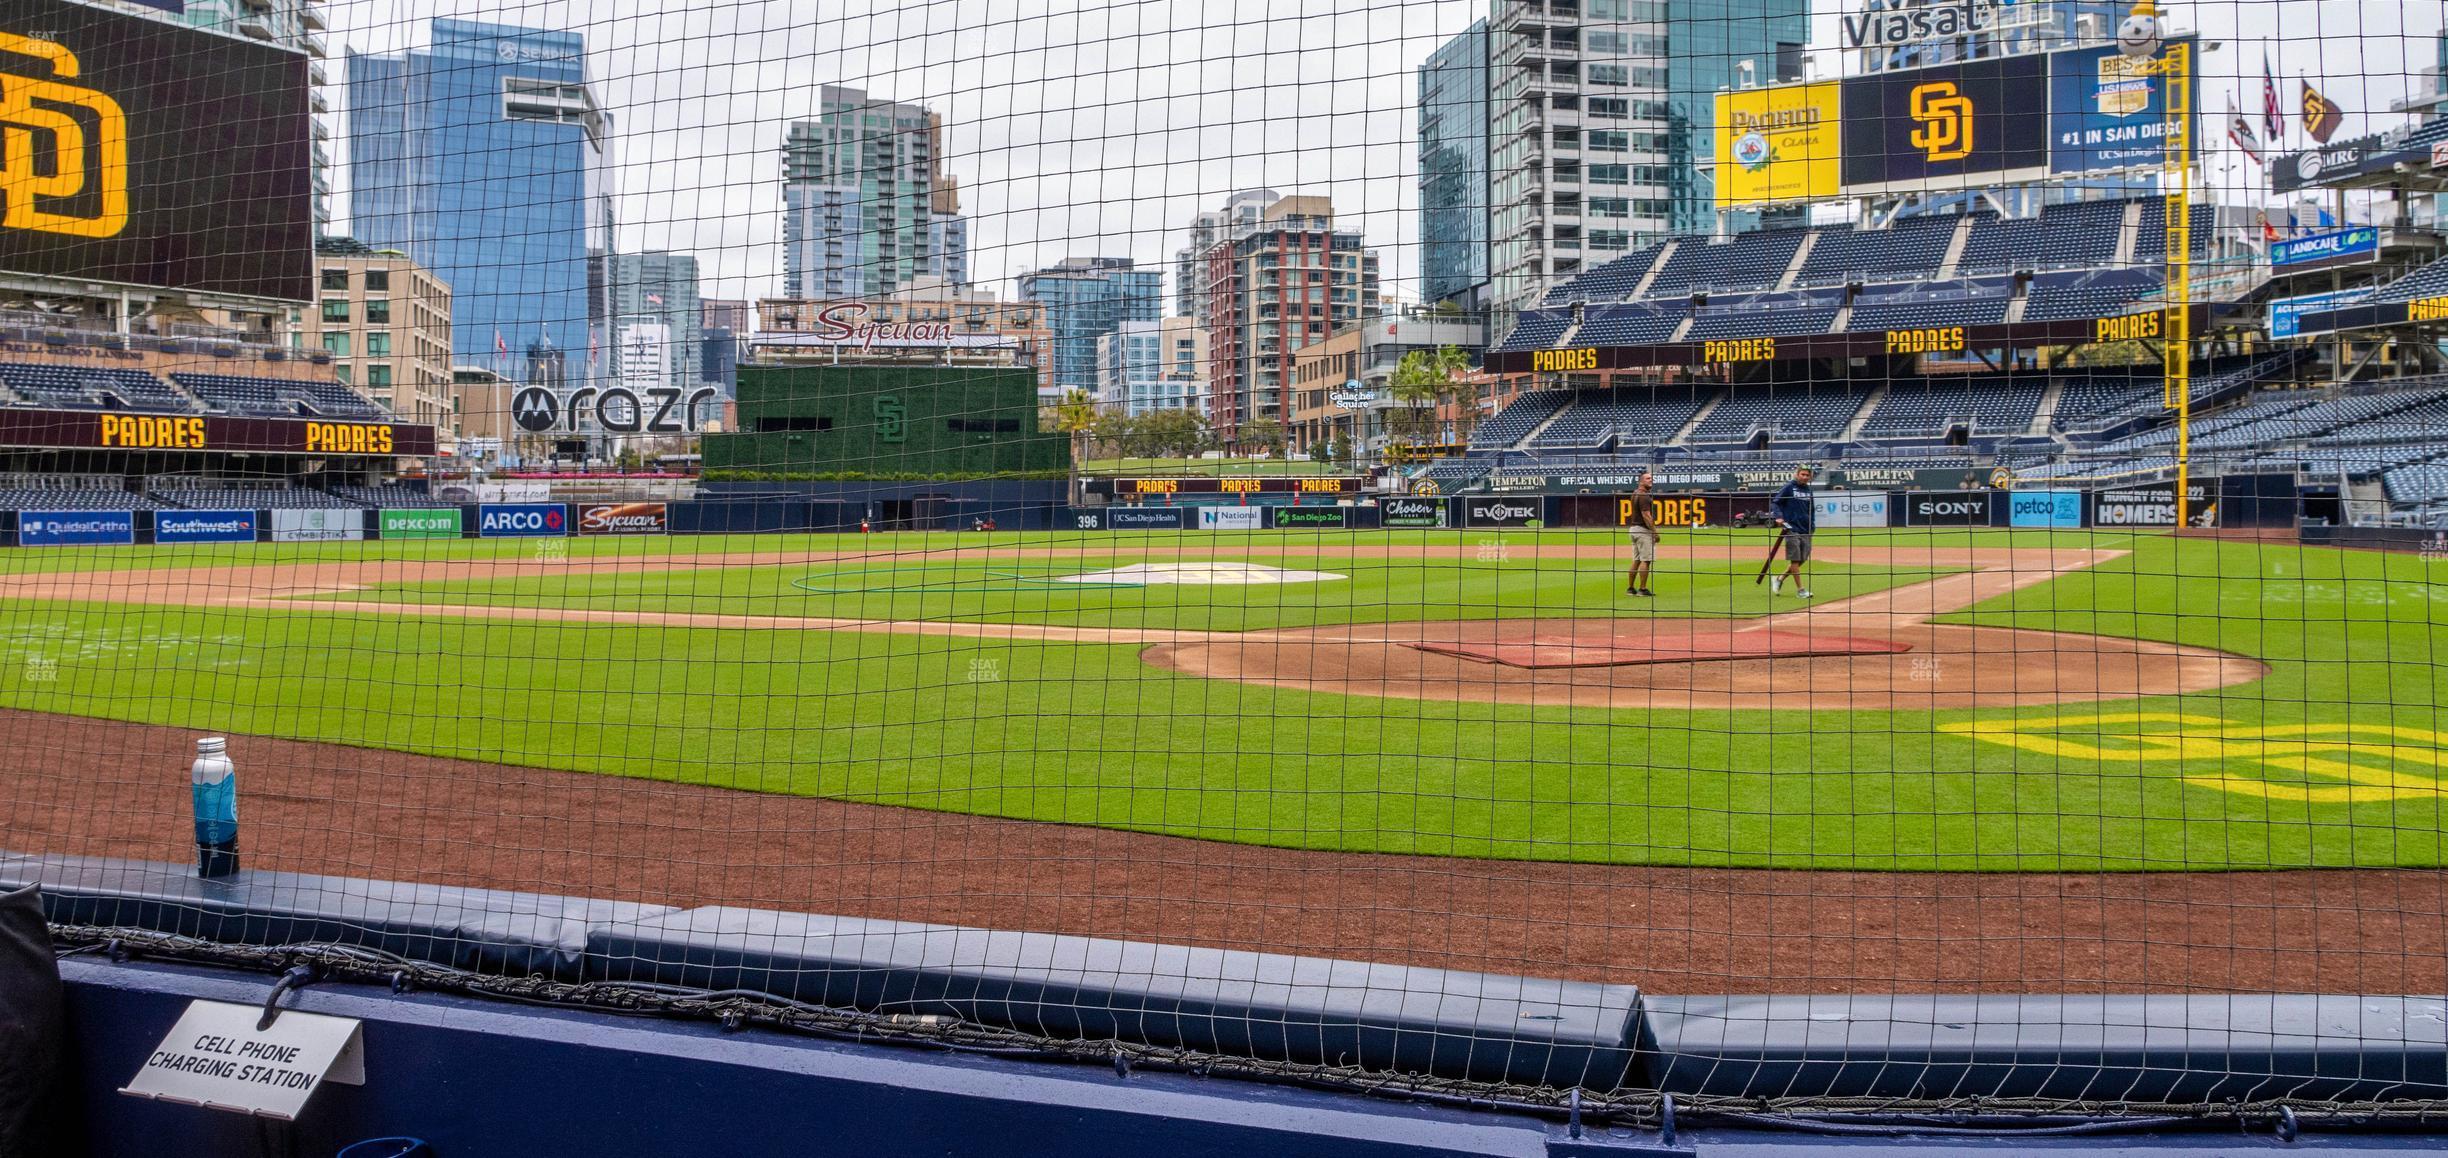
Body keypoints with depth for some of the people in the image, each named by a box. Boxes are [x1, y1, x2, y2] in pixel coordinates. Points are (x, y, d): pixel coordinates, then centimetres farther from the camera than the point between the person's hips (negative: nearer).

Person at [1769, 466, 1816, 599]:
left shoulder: (1808, 490, 14)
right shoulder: (1789, 488, -3)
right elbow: (1774, 503, -4)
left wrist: (1812, 524, 12)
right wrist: (1779, 517, -19)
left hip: (1806, 530, 6)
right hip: (1792, 529, -6)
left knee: (1802, 559, 6)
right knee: (1795, 559, -5)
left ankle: (1779, 579, 23)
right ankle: (1800, 590, -2)